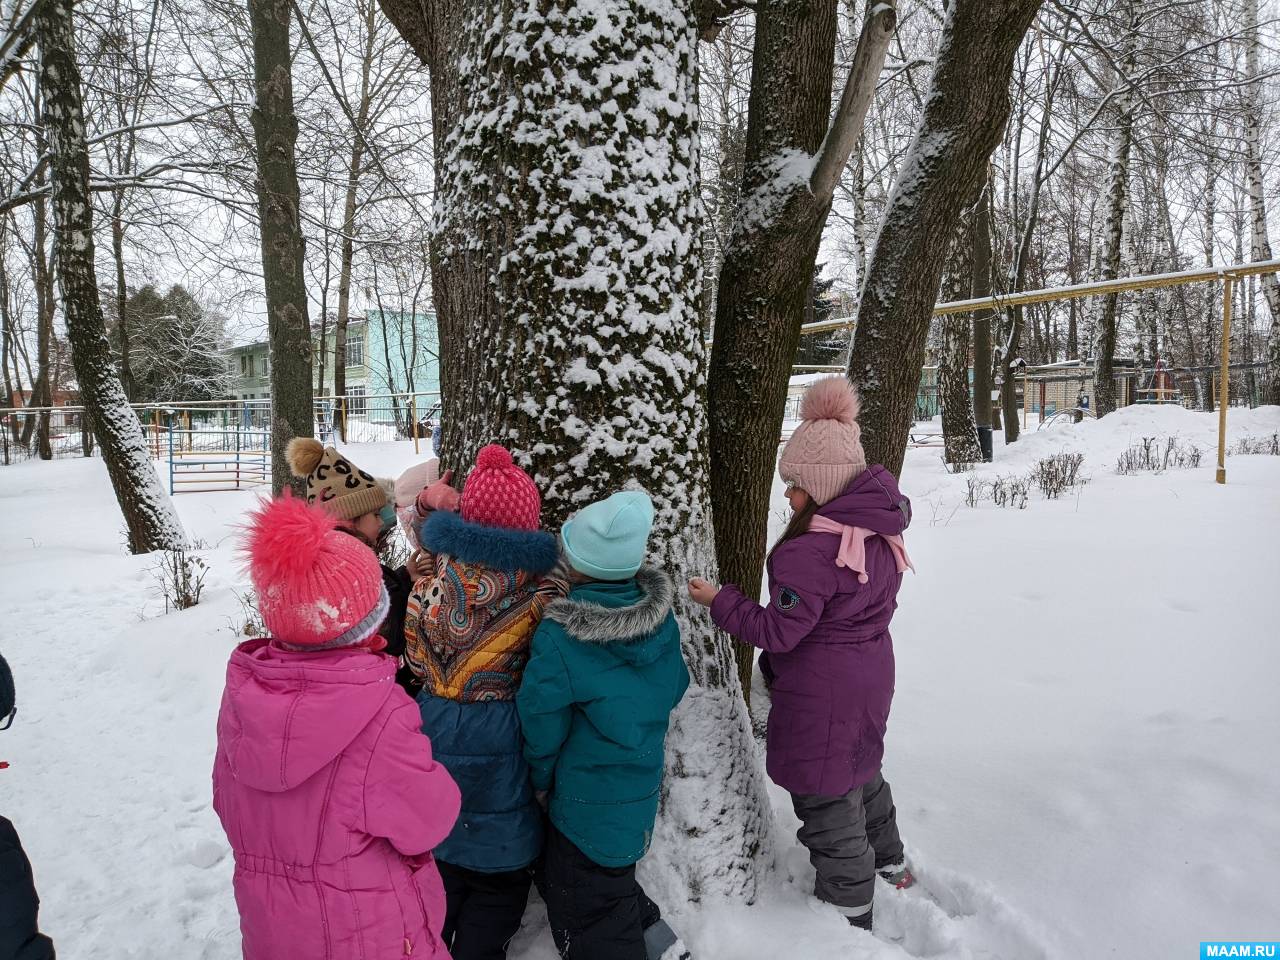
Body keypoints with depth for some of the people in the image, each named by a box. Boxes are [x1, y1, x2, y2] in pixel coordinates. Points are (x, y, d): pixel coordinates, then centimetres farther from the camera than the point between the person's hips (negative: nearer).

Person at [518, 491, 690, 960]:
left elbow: (541, 727, -17)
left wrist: (541, 778, 3)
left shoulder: (557, 639, -28)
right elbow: (674, 689, 4)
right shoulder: (662, 618, -11)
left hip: (586, 803, -6)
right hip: (642, 789, 6)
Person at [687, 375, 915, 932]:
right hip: (870, 677, 9)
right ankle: (890, 865, 51)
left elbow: (778, 631, -24)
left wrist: (718, 601, -13)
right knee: (862, 771, 30)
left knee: (827, 802, 9)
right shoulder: (882, 531, -1)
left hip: (822, 695, -9)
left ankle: (850, 916, 26)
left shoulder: (812, 552, -29)